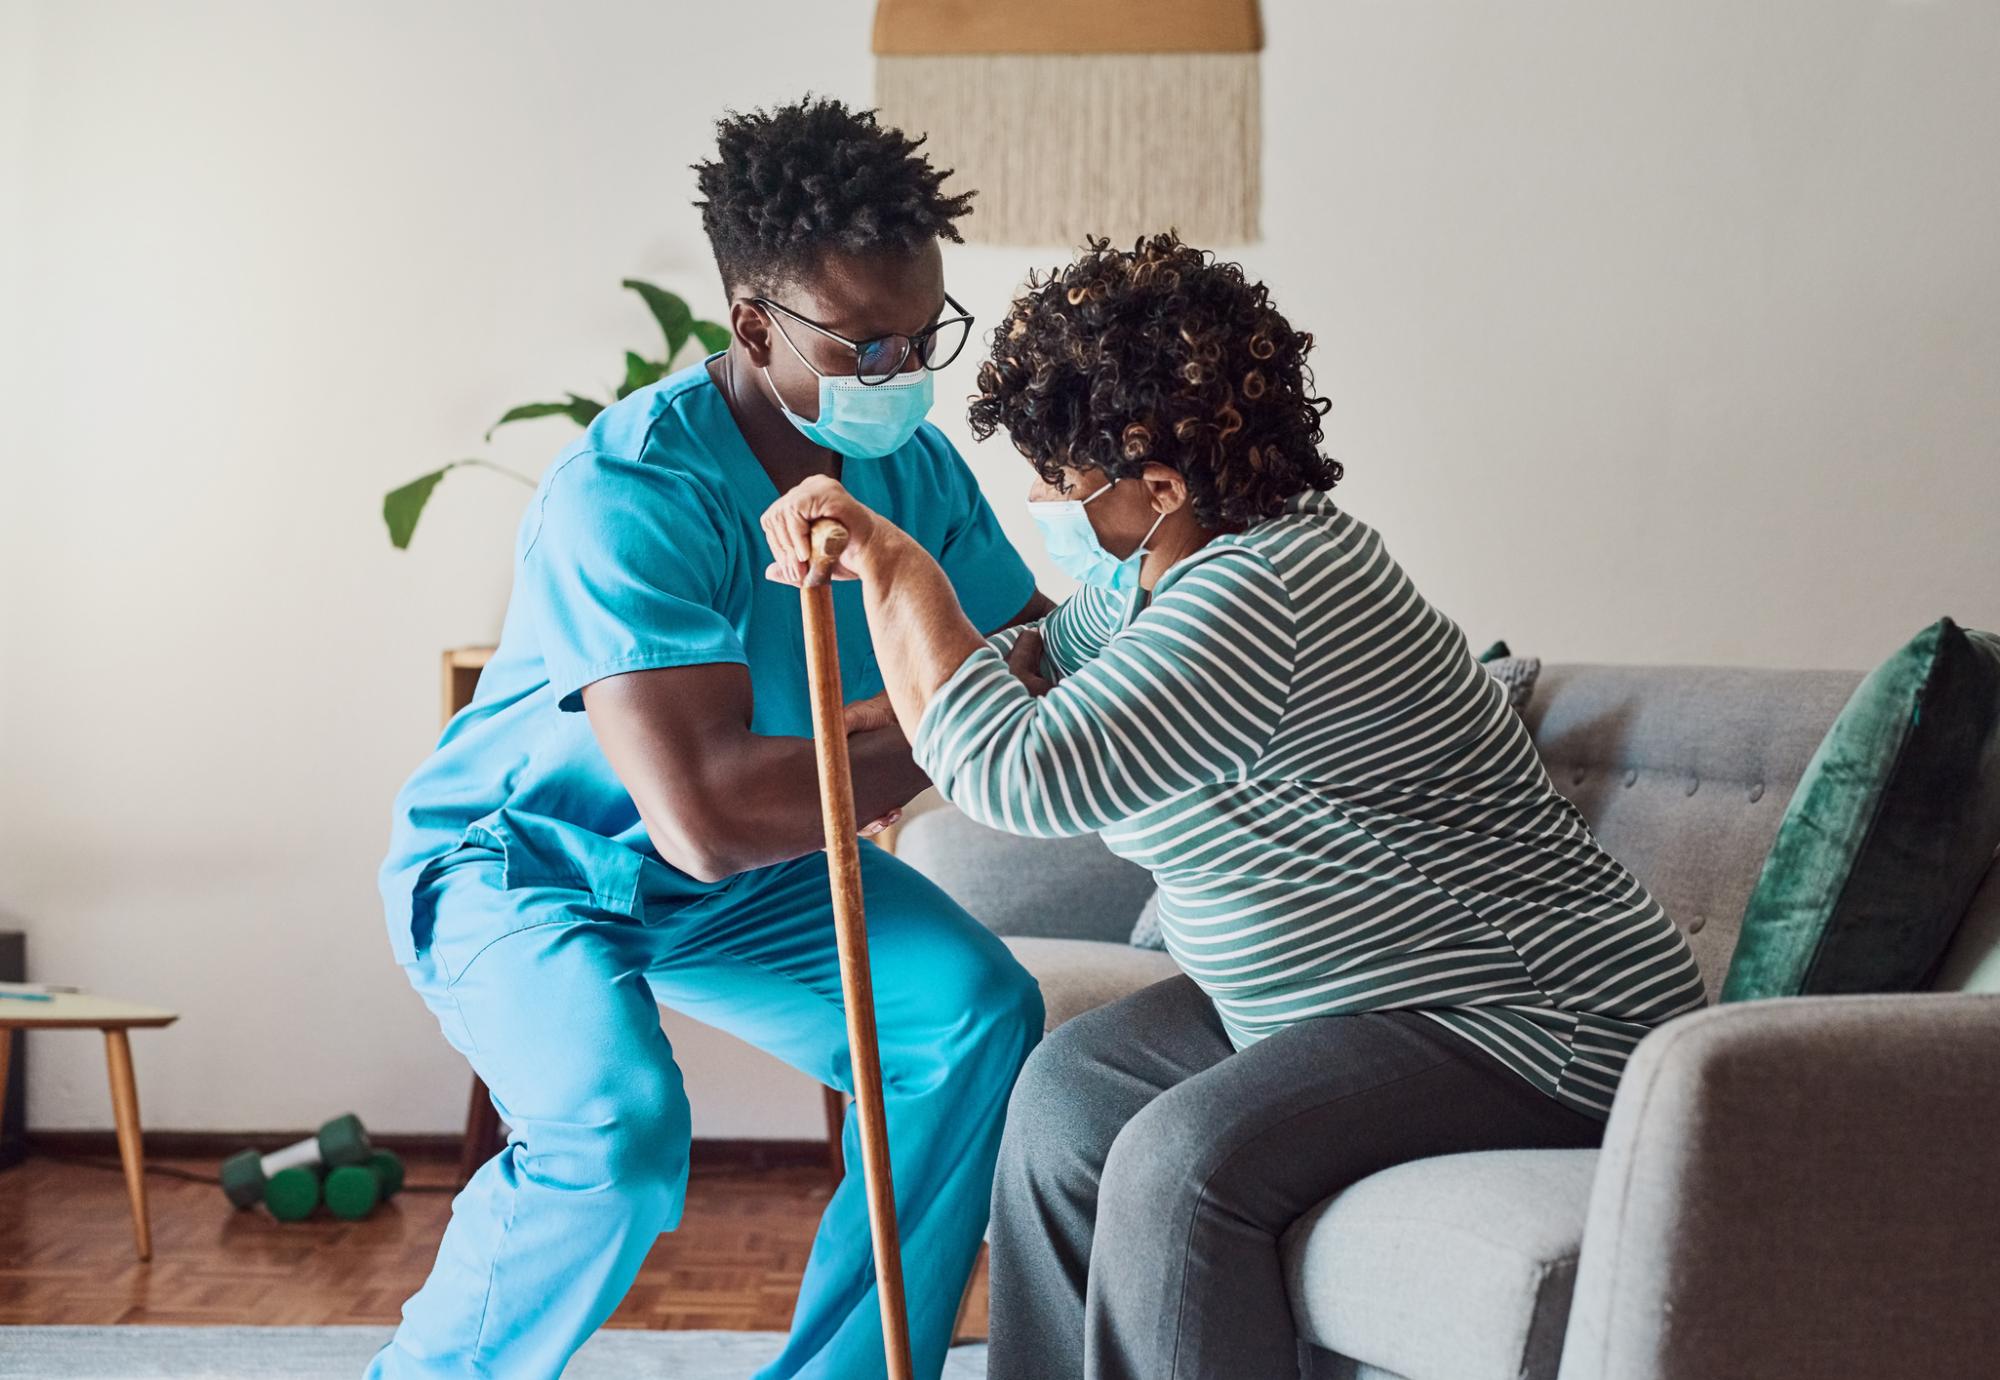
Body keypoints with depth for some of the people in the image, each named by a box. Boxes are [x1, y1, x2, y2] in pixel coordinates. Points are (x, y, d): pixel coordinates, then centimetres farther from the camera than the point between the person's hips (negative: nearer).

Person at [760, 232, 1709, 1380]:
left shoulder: (1261, 595, -26)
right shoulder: (1160, 569, 7)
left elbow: (1019, 773, -30)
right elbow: (1050, 656, 28)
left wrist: (895, 563, -18)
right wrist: (866, 565, 12)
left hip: (1541, 1025, -11)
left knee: (1184, 1160, -27)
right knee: (1073, 1086, 8)